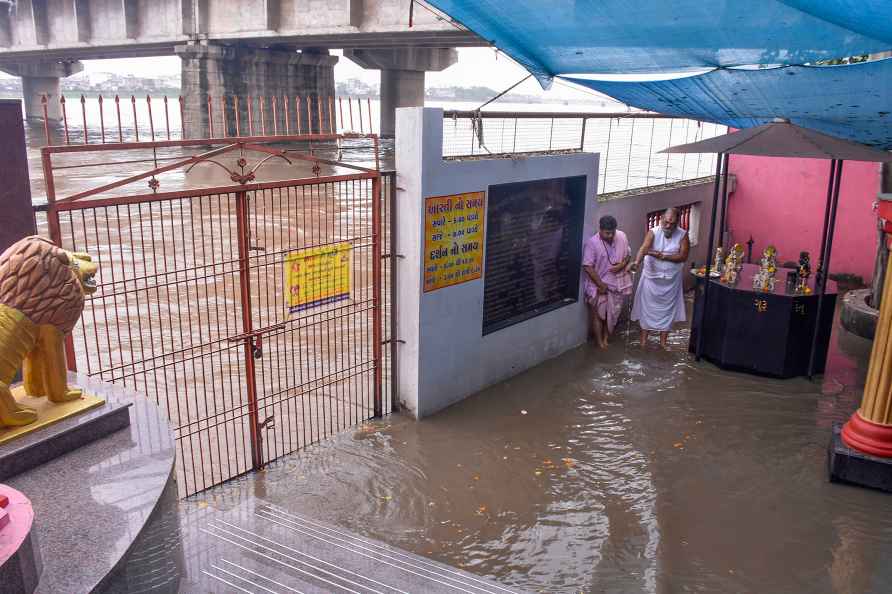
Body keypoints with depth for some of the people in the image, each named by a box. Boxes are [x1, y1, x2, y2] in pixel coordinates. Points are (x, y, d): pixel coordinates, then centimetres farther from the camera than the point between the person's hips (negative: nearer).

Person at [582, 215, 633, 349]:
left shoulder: (622, 237, -5)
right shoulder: (592, 242, -19)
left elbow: (628, 255, 9)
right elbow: (588, 266, -19)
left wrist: (622, 265, -14)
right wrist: (600, 284, -19)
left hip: (617, 284, 4)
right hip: (599, 286, -4)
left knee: (613, 314, 13)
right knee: (598, 314, 4)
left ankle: (606, 339, 29)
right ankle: (599, 342, 19)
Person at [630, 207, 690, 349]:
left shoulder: (682, 235, -8)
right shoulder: (653, 232, -13)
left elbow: (683, 256, -13)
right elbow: (644, 248, -28)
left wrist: (663, 256, -24)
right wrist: (637, 261, -48)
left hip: (671, 279, 1)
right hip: (651, 276, -1)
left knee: (667, 307, 9)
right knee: (647, 305, 5)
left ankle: (663, 339, 22)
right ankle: (644, 337, 16)